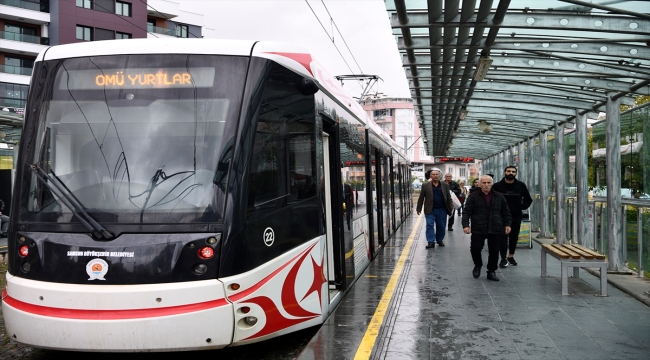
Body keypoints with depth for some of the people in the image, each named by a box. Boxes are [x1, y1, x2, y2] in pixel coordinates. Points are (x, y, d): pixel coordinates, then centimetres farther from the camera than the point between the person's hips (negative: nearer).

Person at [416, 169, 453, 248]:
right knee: (429, 225, -7)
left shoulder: (445, 185, 6)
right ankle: (431, 242, -4)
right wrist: (419, 208, 2)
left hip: (442, 210, 2)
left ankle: (440, 240, 26)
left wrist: (451, 208, 0)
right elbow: (421, 198, 3)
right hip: (430, 210, -2)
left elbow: (449, 197, 7)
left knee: (441, 226, 9)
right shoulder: (425, 185, 1)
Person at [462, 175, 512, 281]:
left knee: (494, 251, 4)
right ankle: (478, 265, 22)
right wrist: (466, 225, -13)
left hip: (495, 230, 2)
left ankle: (491, 272, 17)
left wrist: (507, 224, 4)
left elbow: (506, 212, 15)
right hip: (478, 229, -2)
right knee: (475, 248, -6)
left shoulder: (499, 197, 10)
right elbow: (466, 212, -1)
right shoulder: (473, 196, 3)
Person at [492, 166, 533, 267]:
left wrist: (523, 206, 2)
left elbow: (528, 199, 16)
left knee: (514, 237, 12)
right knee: (503, 237, -7)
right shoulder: (497, 186, -4)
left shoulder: (521, 186, 4)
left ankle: (511, 256, 26)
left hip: (516, 216, 3)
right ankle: (503, 259, -3)